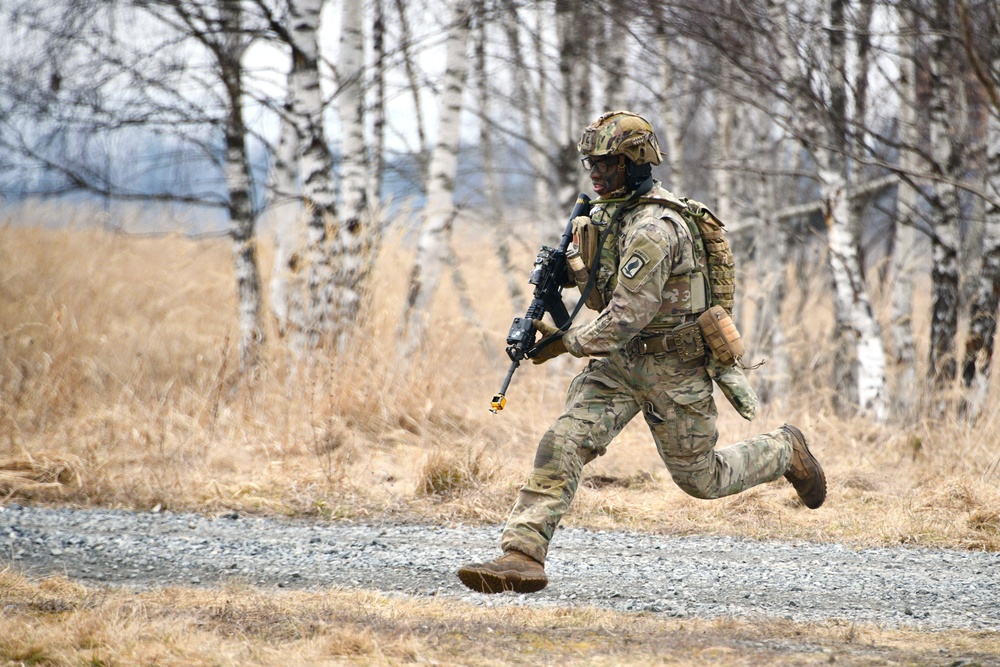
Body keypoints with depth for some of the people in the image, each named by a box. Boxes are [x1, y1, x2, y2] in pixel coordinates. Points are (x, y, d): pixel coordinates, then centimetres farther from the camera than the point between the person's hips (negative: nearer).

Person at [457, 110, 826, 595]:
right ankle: (523, 556, -19)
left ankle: (785, 451, 37)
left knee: (701, 479, 10)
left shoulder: (652, 229, -26)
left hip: (673, 369, -8)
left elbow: (626, 318, -27)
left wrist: (566, 343, -16)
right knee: (563, 444, -13)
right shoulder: (609, 215, 5)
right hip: (620, 361, 8)